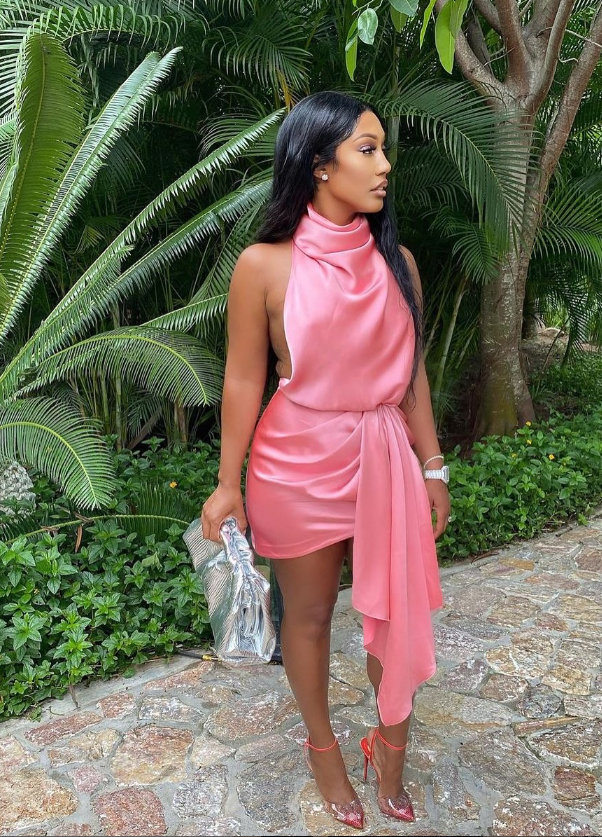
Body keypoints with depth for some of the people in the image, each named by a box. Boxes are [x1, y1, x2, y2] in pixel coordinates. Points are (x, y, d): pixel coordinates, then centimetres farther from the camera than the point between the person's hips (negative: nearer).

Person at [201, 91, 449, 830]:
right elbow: (243, 381, -7)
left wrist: (431, 466, 8)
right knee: (309, 615, 16)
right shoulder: (265, 265, -12)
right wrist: (229, 484, -4)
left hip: (385, 459, 4)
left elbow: (412, 373, 5)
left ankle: (390, 748, 40)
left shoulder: (396, 261, 0)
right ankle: (323, 748, 42)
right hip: (299, 464, -3)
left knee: (396, 611, 13)